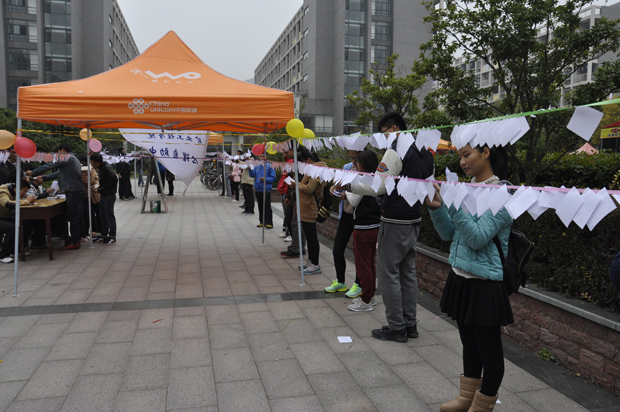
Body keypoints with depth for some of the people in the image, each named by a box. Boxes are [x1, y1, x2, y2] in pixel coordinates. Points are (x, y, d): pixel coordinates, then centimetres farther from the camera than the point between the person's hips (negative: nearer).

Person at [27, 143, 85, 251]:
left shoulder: (66, 158, -6)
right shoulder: (74, 159, 24)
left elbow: (49, 166, -6)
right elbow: (59, 173, 27)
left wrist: (32, 173, 4)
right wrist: (43, 178, 27)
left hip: (73, 192, -10)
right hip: (79, 190, 10)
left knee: (73, 217, -7)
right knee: (77, 216, 14)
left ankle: (74, 242, -5)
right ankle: (77, 238, 21)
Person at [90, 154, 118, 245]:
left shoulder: (107, 168, -19)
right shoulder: (102, 168, 11)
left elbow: (114, 179, -29)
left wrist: (110, 190, -21)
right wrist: (100, 189, 9)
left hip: (109, 196, -10)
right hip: (103, 196, 10)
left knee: (109, 216, -2)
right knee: (103, 216, 15)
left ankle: (112, 237, 7)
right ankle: (103, 235, 26)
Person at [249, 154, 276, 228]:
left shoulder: (269, 166, -5)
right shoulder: (257, 166, 10)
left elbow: (273, 177, -7)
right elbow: (252, 175, 3)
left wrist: (265, 179, -20)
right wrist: (250, 169, -14)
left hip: (266, 189, -5)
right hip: (258, 189, 6)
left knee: (267, 206, -5)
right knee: (260, 206, 12)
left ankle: (269, 223, -1)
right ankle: (262, 222, 21)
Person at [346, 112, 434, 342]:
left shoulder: (396, 150, -15)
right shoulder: (424, 153, 13)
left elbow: (378, 186, -19)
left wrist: (347, 185, -12)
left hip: (395, 222, -9)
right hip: (415, 220, 9)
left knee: (388, 273, 0)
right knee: (408, 272, 15)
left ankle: (396, 328, 7)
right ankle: (410, 324, 23)